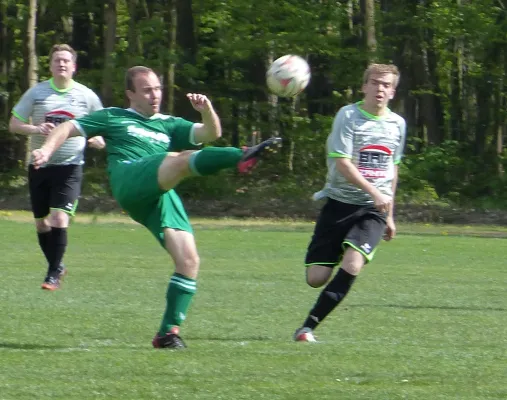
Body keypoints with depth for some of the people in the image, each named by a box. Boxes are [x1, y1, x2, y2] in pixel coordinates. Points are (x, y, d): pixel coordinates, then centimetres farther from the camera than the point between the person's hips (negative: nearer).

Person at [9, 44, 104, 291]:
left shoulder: (86, 96, 3)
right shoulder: (36, 93, 2)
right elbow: (14, 124, 4)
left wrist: (98, 140, -9)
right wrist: (35, 129, -16)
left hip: (69, 167, -2)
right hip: (40, 166, 2)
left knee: (59, 219, -16)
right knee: (41, 223, 8)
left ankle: (53, 274, -5)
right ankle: (57, 266, 29)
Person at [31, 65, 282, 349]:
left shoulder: (170, 125, 34)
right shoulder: (114, 118, 26)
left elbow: (211, 134, 21)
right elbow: (69, 129, 22)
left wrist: (207, 110, 0)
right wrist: (47, 150, 3)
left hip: (163, 199, 5)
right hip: (131, 183, -5)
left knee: (189, 261, -11)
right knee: (184, 159, -32)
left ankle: (169, 332, -5)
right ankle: (242, 158, -58)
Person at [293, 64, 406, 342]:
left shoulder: (397, 124, 11)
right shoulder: (348, 116, -5)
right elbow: (342, 163, -13)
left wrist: (389, 215, 25)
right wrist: (375, 192, -22)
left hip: (374, 210, 2)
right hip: (339, 203, -2)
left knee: (352, 264, -23)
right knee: (316, 278, -8)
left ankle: (309, 326, -16)